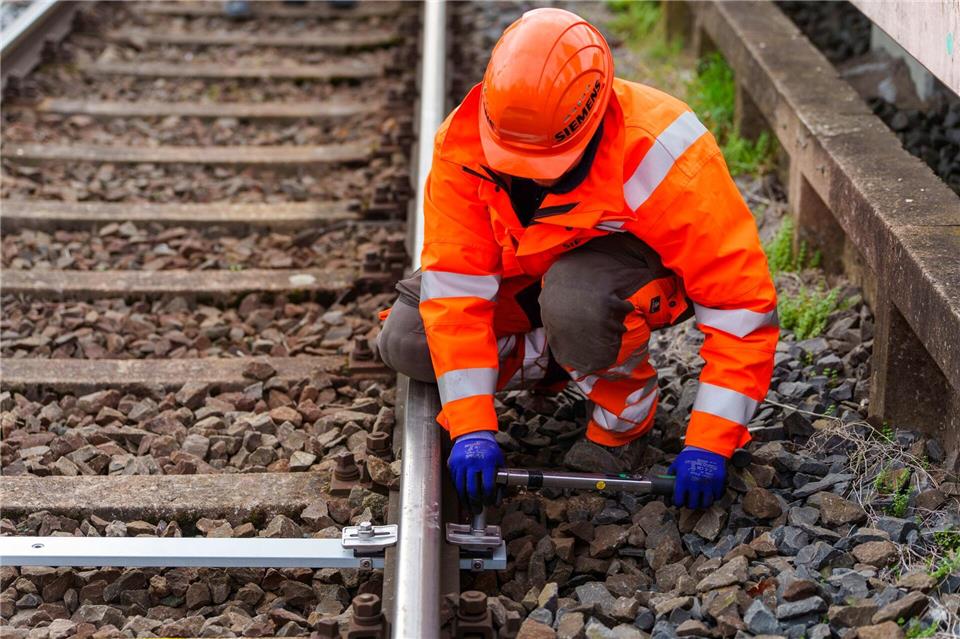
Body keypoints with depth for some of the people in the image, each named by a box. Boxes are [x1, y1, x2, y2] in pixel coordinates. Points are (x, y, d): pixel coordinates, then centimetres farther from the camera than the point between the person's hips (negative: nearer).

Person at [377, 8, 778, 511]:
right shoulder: (464, 146, -27)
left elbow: (741, 299, -32)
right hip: (526, 271, 4)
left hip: (647, 268, -4)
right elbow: (455, 286, -27)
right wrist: (472, 427, -35)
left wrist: (707, 445, -34)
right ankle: (567, 357, 3)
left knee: (573, 299, -39)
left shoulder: (656, 156, -36)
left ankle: (622, 387, -6)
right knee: (405, 341, -15)